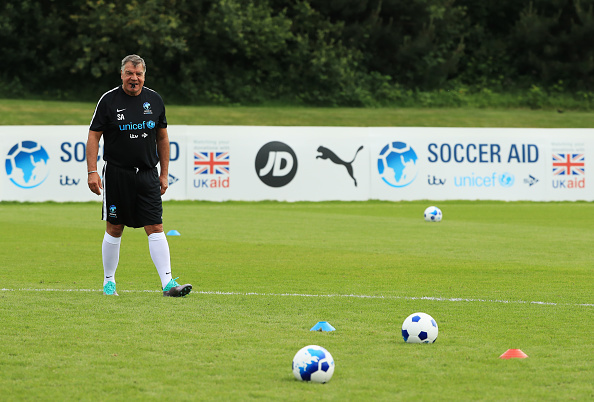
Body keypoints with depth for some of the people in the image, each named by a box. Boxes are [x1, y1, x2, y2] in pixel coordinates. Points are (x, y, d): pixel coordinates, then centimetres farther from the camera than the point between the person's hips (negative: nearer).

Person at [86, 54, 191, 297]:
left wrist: (164, 174, 11)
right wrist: (92, 172, -12)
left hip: (148, 174, 2)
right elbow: (94, 136, -3)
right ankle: (109, 282, 19)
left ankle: (168, 283, -10)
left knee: (156, 228, -5)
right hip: (117, 174, -2)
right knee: (114, 229, 4)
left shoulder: (154, 100, 7)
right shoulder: (108, 100, -4)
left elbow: (162, 138, 14)